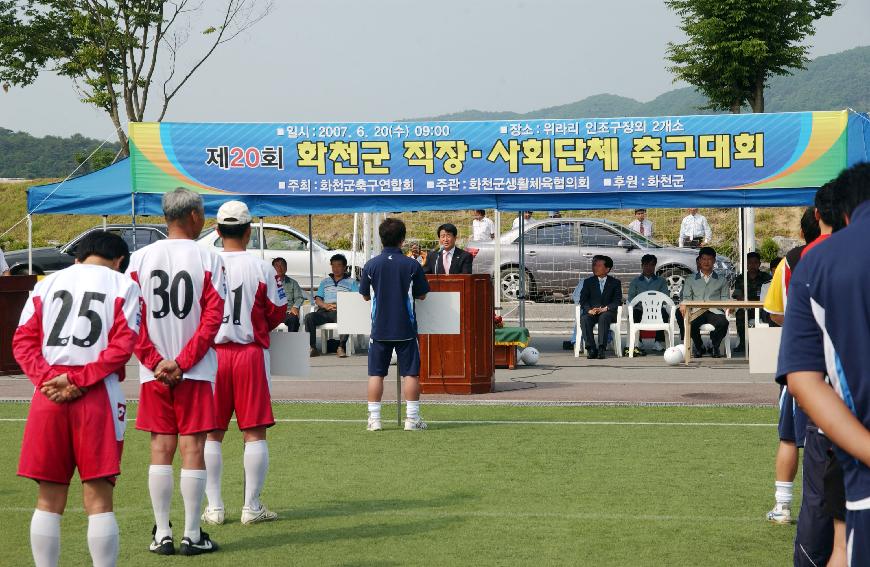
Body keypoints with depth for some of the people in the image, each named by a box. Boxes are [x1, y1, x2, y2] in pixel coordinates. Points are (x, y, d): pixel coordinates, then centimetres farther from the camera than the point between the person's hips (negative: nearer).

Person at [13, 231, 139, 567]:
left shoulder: (47, 283, 16)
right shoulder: (123, 285, 6)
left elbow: (23, 339, 6)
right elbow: (123, 344, -6)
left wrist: (46, 379, -4)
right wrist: (79, 381, -8)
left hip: (47, 396, 3)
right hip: (98, 397, -3)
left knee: (49, 499, 9)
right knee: (98, 498, -1)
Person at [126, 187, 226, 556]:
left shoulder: (140, 258, 2)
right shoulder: (208, 259, -5)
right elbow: (213, 317, -10)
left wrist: (156, 362, -2)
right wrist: (181, 363, -9)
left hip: (153, 373, 3)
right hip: (196, 372, -3)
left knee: (160, 449, 8)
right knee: (192, 449, 2)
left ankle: (161, 535, 11)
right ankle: (192, 536, 5)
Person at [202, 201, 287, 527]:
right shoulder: (261, 268, -5)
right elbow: (277, 313, 2)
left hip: (212, 353, 1)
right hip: (251, 352, -1)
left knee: (211, 434, 9)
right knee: (255, 432, 4)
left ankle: (214, 506, 9)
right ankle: (252, 506, 5)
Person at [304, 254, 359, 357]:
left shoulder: (351, 282, 18)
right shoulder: (325, 281, 28)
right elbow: (317, 299, 18)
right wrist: (325, 305, -6)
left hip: (341, 311, -3)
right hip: (324, 311, 3)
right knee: (309, 317, -28)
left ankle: (341, 347, -33)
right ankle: (312, 348, -27)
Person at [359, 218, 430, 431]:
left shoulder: (371, 265, -4)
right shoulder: (412, 265, -7)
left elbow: (365, 295, 6)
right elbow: (421, 295, 2)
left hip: (379, 328, 1)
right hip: (406, 329, -1)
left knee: (376, 374, 7)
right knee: (410, 373, 5)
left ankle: (374, 418, 6)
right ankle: (412, 418, 4)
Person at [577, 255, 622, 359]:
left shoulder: (615, 283, 12)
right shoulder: (588, 282, 16)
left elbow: (617, 301, 1)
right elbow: (583, 300, 6)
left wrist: (605, 308, -17)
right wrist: (589, 310, -16)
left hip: (608, 312, -2)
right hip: (591, 312, 2)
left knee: (603, 318, -37)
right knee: (584, 319, -33)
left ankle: (601, 348, -40)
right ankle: (591, 349, -35)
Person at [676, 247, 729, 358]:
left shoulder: (722, 281, 24)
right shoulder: (690, 280, 25)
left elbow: (725, 299, 15)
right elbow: (686, 297, 15)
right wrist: (684, 305, -9)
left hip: (714, 311, 0)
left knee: (723, 322, -36)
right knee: (690, 322, -36)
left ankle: (715, 346, -8)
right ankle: (697, 346, -8)